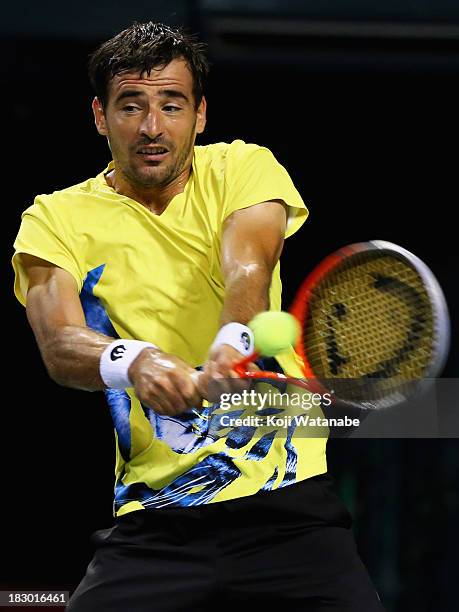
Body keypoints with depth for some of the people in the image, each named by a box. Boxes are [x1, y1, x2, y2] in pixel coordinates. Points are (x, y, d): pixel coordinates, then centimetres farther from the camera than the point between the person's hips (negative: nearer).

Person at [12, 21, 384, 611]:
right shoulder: (57, 218, 4)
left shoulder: (243, 167, 6)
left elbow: (249, 263, -15)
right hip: (153, 519, 0)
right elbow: (59, 344, -13)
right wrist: (131, 361, -36)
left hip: (289, 499, 0)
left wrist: (232, 341, -38)